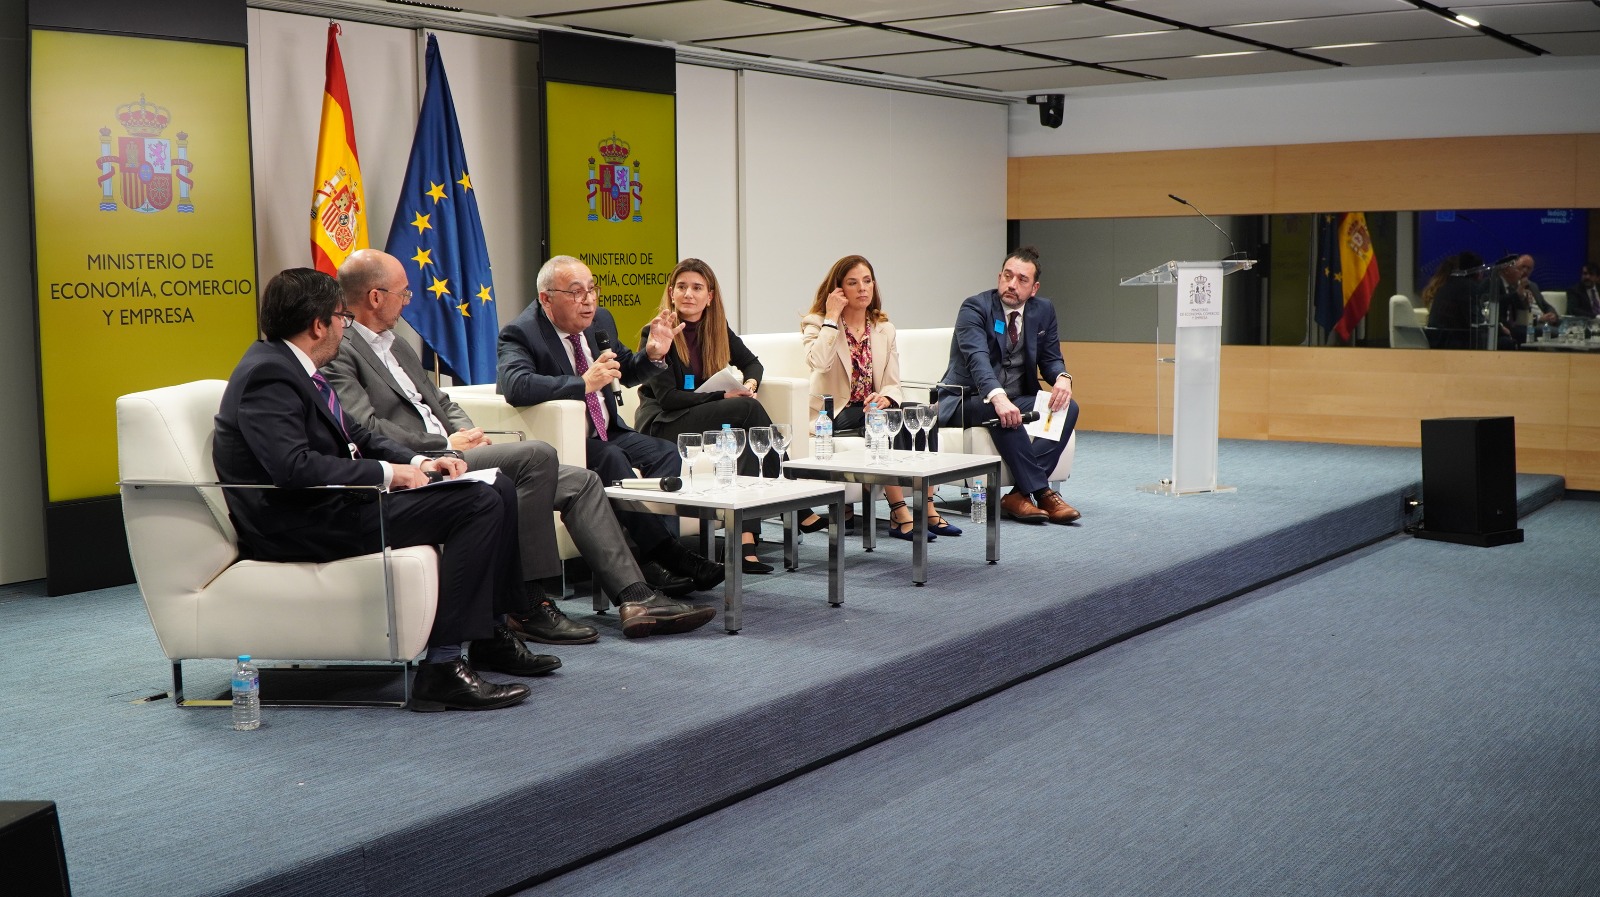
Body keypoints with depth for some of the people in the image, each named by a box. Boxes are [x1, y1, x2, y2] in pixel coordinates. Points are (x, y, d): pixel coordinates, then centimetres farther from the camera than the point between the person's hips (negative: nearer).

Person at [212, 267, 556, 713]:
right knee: (478, 503, -21)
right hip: (303, 527, -11)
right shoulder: (267, 375, -16)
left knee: (499, 490, 7)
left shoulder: (290, 367, 16)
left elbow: (357, 436, 20)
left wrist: (419, 461, 3)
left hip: (332, 504, 11)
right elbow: (294, 466, -29)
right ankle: (444, 667, -23)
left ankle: (489, 634, 16)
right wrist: (387, 473, -22)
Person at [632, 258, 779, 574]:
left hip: (704, 419, 5)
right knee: (749, 410, -26)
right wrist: (723, 397, -20)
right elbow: (666, 397, -14)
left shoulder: (717, 329, 10)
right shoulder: (656, 334, -8)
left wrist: (750, 383, -2)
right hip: (662, 426, -5)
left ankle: (746, 537, -36)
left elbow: (752, 362, 22)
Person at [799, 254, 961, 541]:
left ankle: (926, 507, -25)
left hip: (872, 408, 5)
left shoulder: (884, 329, 15)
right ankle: (899, 514, -33)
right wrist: (831, 318, -17)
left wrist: (886, 398, -16)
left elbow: (893, 384, 8)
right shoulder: (817, 324, 1)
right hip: (834, 414, -5)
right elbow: (818, 363, -23)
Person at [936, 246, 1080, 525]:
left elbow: (1050, 358, 9)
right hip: (967, 401, -6)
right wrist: (998, 397, -47)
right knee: (1003, 413, -38)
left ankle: (1020, 494, -28)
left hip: (1017, 399, 6)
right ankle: (1041, 492, -31)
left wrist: (1062, 378, -18)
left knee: (1068, 407, -19)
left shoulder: (1043, 311, 7)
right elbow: (977, 358, -28)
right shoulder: (975, 307, -12)